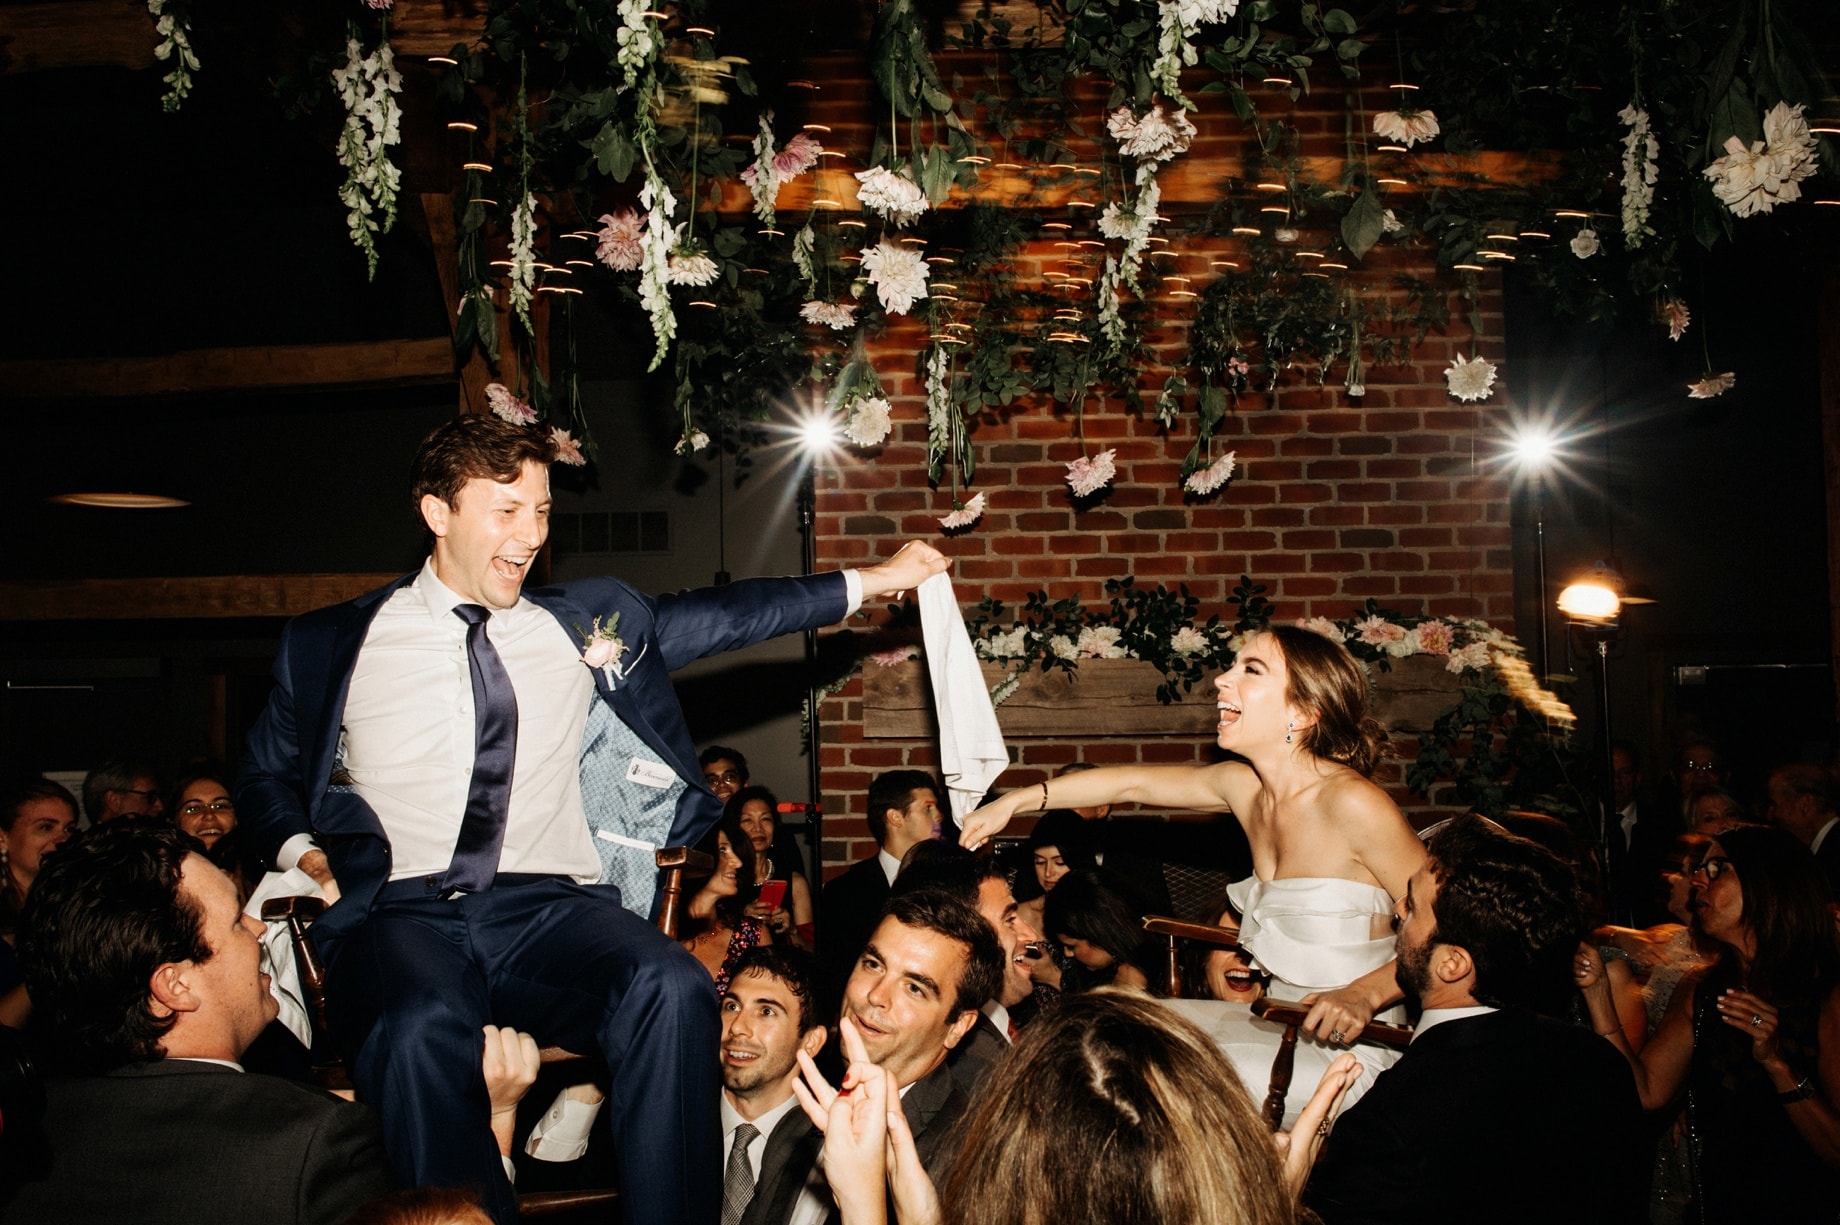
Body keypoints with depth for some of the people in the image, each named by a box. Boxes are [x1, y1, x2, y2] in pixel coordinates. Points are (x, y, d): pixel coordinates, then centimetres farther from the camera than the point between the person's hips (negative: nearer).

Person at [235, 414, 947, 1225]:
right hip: (401, 909, -1)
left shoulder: (581, 627, 18)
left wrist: (870, 581, 20)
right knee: (420, 1033, -38)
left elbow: (720, 616, 22)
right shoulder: (330, 647, 13)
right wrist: (301, 849, 3)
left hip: (550, 908, 2)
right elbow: (265, 778, 24)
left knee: (673, 991, -32)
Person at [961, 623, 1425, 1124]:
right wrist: (1016, 801, 16)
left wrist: (1365, 992, -29)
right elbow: (1133, 784, 14)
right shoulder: (1243, 786, 2)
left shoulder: (1350, 801, -21)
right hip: (1281, 1029, 8)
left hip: (1345, 1050, -8)